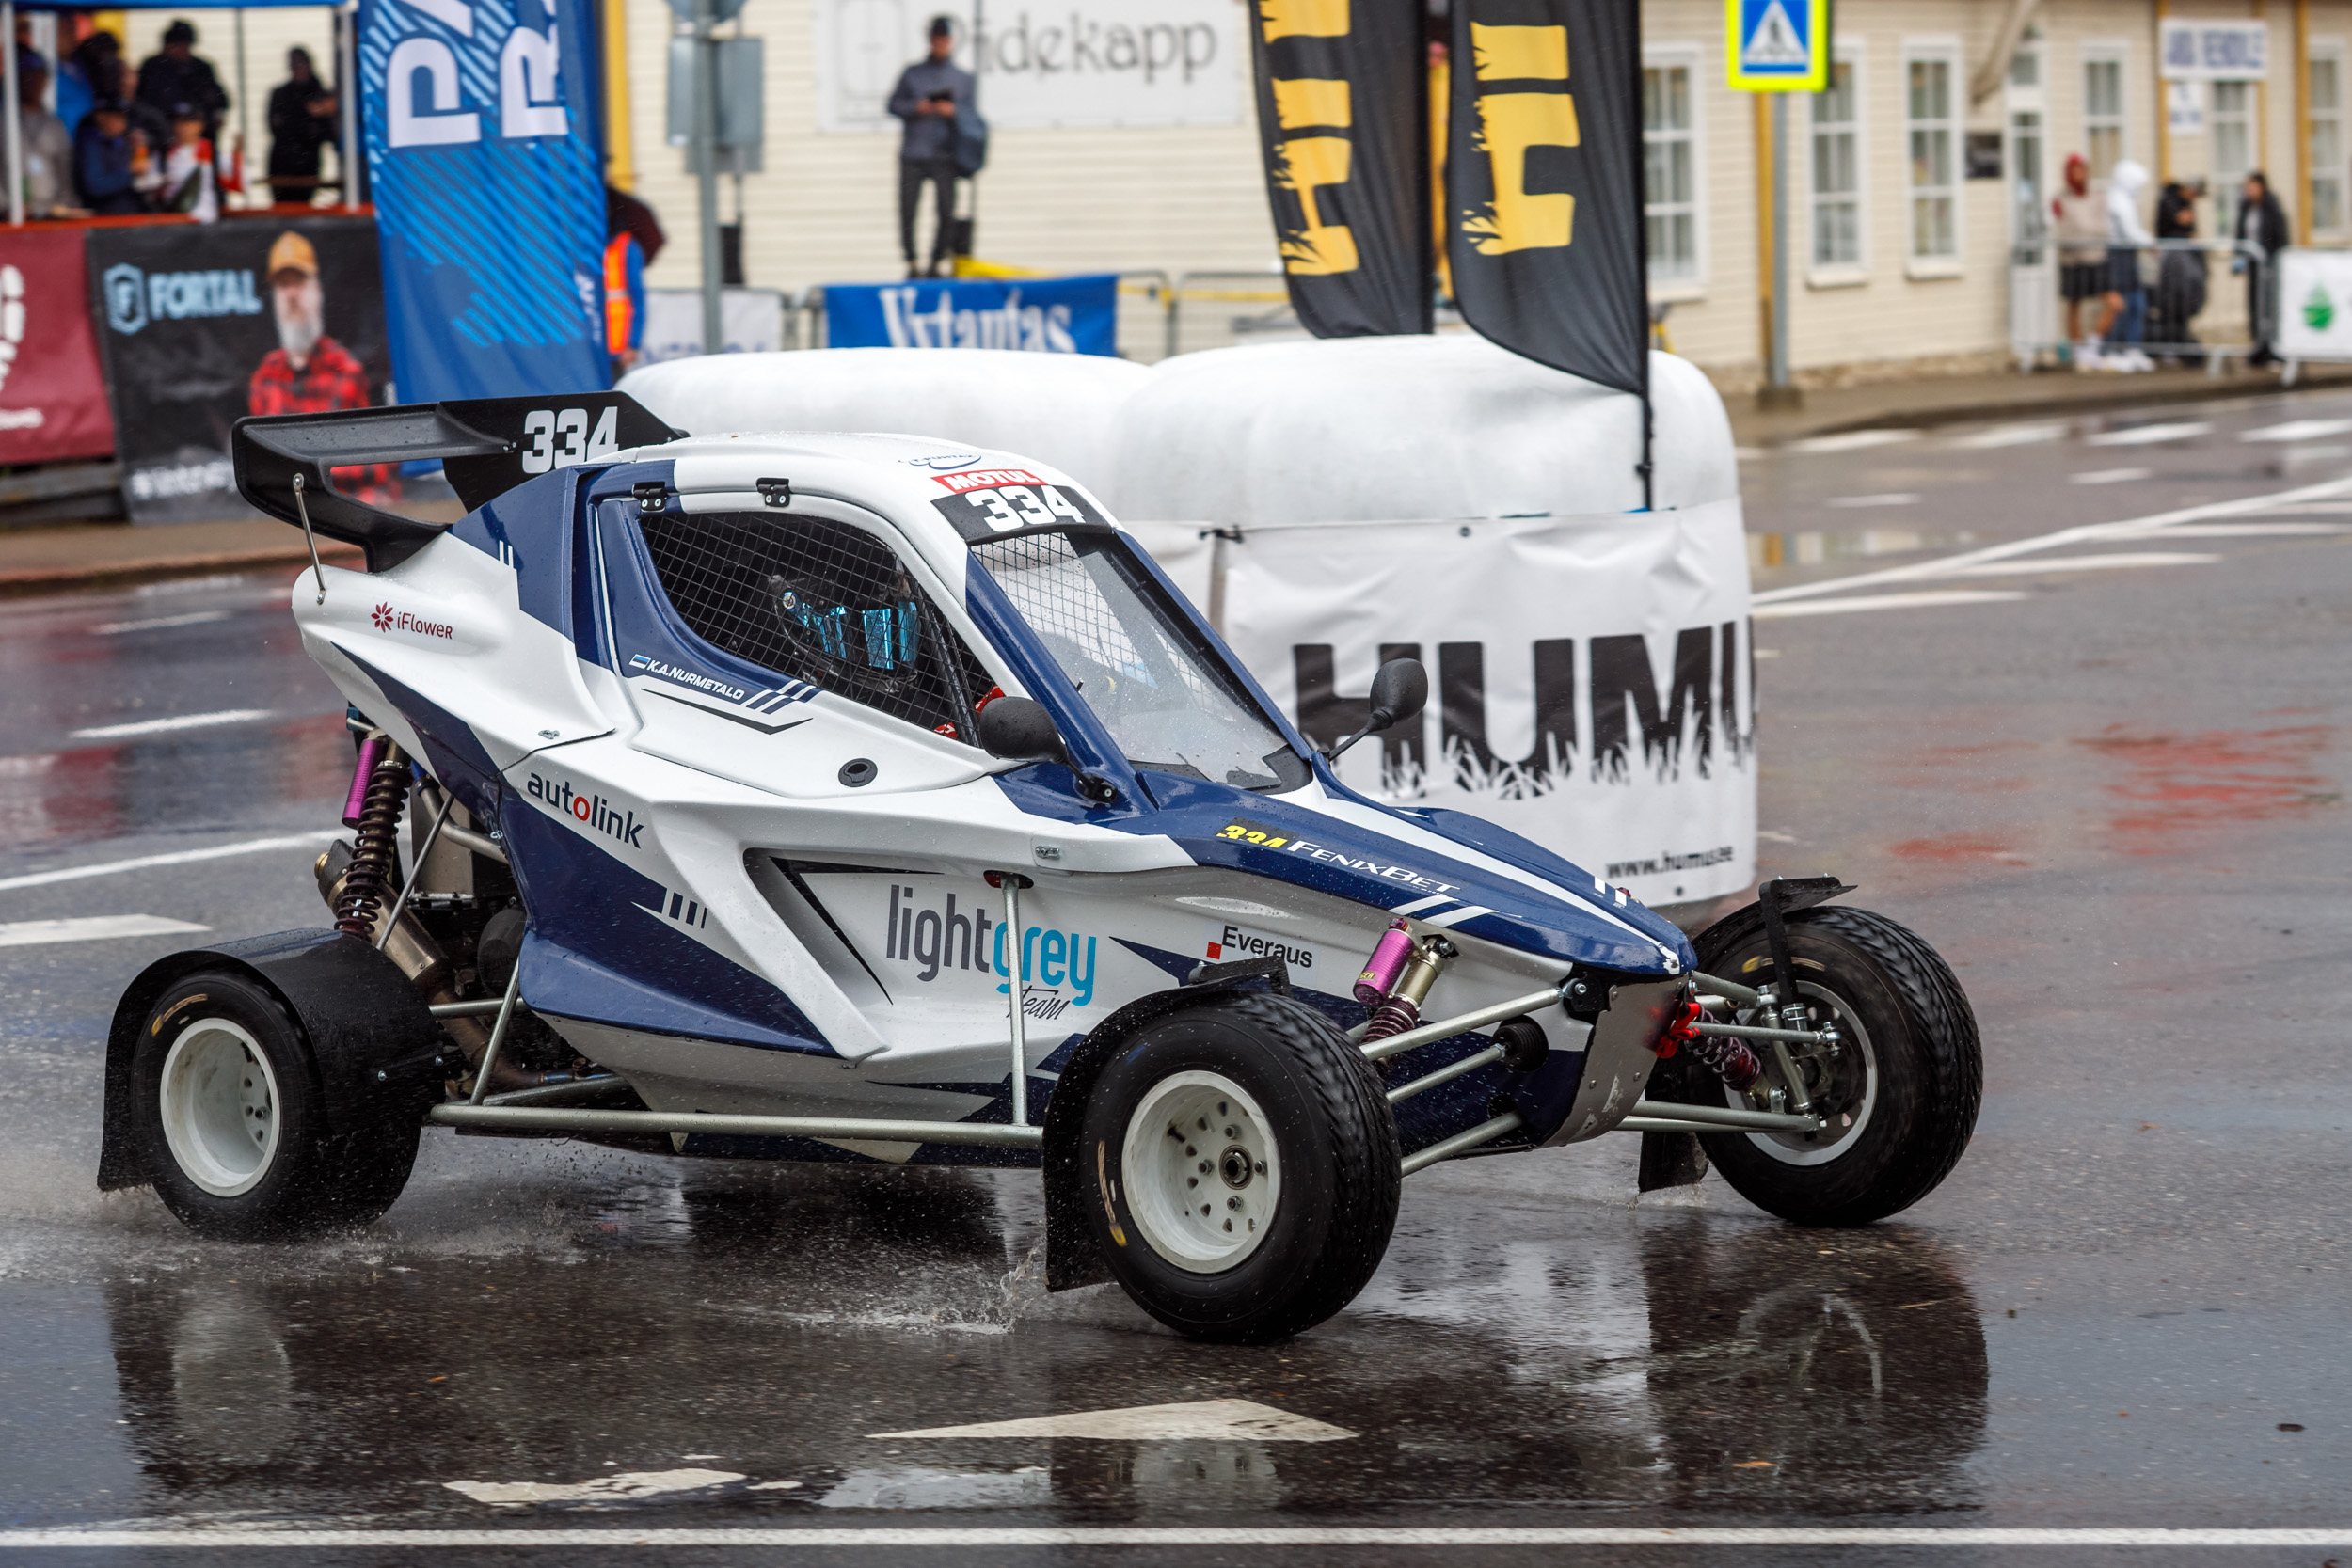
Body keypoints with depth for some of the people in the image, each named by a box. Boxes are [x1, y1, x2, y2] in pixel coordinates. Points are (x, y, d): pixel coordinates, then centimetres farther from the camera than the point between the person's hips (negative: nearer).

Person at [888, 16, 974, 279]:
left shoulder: (963, 78, 14)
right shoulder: (912, 73, 13)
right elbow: (894, 105, 10)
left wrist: (954, 112, -9)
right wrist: (916, 108, -9)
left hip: (945, 158, 0)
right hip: (912, 156, 0)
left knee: (946, 212, -11)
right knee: (907, 210, -5)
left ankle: (936, 263, 0)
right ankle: (911, 263, 6)